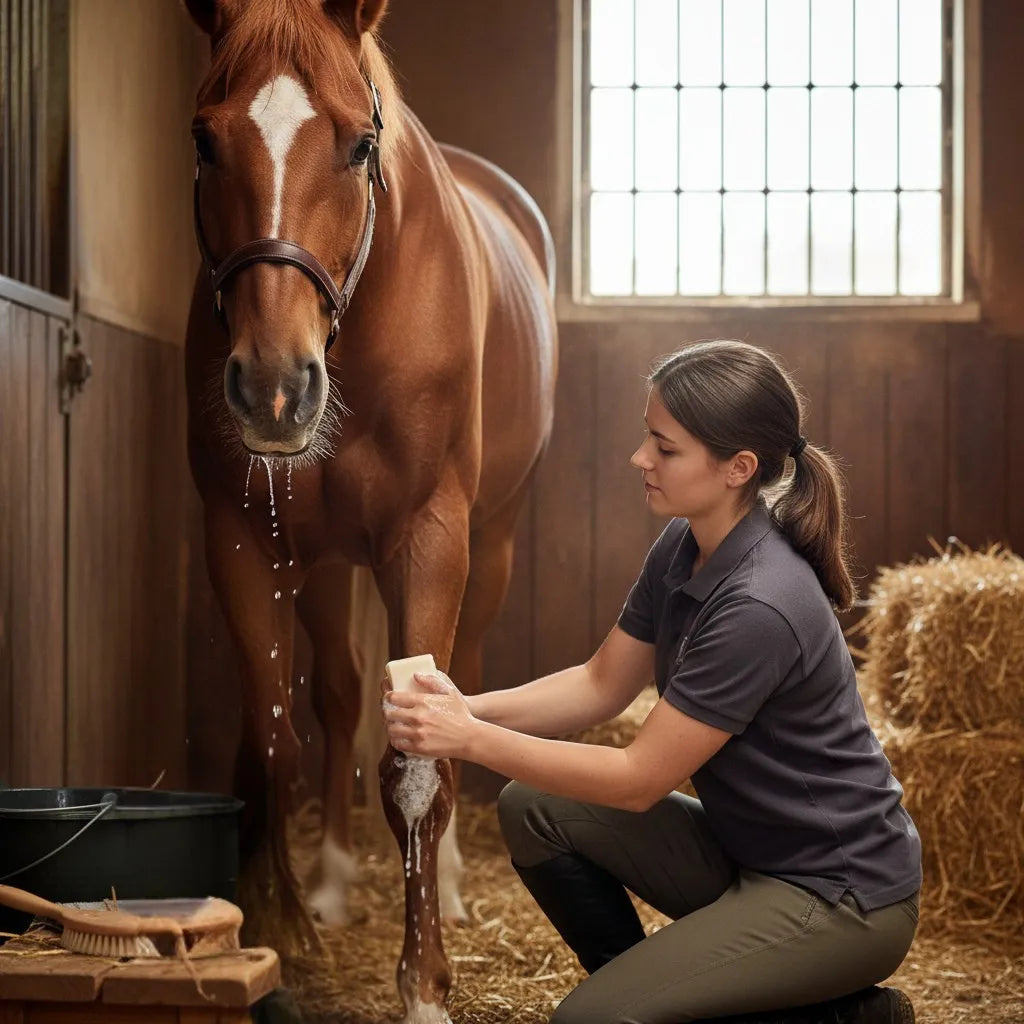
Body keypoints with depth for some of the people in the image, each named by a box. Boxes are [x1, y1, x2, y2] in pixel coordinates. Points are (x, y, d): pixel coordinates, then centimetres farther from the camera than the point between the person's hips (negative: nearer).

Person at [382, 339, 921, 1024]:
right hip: (743, 851, 9)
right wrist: (469, 708, -7)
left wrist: (471, 740, -20)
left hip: (844, 897, -9)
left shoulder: (760, 607, -29)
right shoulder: (683, 550, -1)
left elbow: (640, 779, -23)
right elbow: (603, 685, 9)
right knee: (533, 811, 0)